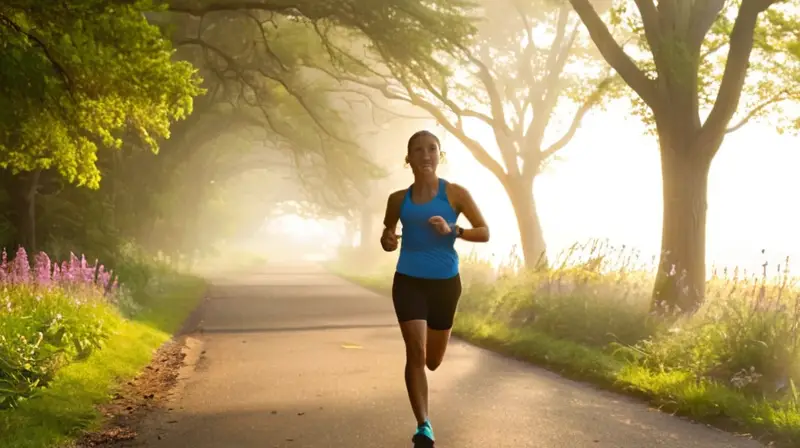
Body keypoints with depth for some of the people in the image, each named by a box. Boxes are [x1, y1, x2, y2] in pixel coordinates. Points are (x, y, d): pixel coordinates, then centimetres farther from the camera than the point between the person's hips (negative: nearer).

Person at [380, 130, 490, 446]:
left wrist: (452, 230, -20)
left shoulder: (455, 194, -3)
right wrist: (387, 241, -7)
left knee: (433, 360, 12)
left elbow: (485, 232, -3)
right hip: (409, 281, 0)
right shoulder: (398, 200, 3)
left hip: (445, 282, 0)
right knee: (415, 353, -15)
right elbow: (387, 235, 18)